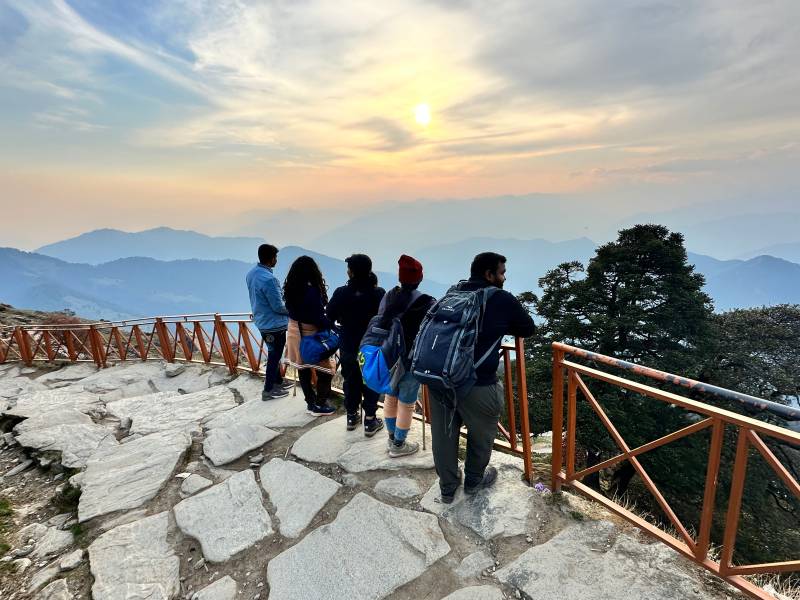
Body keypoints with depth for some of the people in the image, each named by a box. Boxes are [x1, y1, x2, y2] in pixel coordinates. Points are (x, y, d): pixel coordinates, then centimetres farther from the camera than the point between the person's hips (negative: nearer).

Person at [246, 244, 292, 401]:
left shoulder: (251, 273, 1)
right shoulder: (268, 279, -29)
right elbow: (278, 306, -23)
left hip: (262, 321, 9)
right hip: (274, 324, -9)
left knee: (274, 354, 23)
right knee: (274, 356, 6)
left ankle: (278, 381, 38)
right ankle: (269, 390, 17)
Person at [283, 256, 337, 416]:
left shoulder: (290, 288, 0)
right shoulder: (312, 290, -23)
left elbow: (292, 310, 7)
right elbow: (318, 317, -22)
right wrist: (331, 325, -8)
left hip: (295, 331, 8)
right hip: (311, 334, -7)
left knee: (303, 369, 14)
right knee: (325, 369, 7)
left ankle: (311, 403, 27)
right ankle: (320, 405, 12)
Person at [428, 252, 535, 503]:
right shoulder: (503, 299, -3)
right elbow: (528, 329, 10)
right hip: (477, 384, -4)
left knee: (443, 435, 20)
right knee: (481, 436, 22)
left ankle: (447, 487, 39)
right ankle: (474, 480, 44)